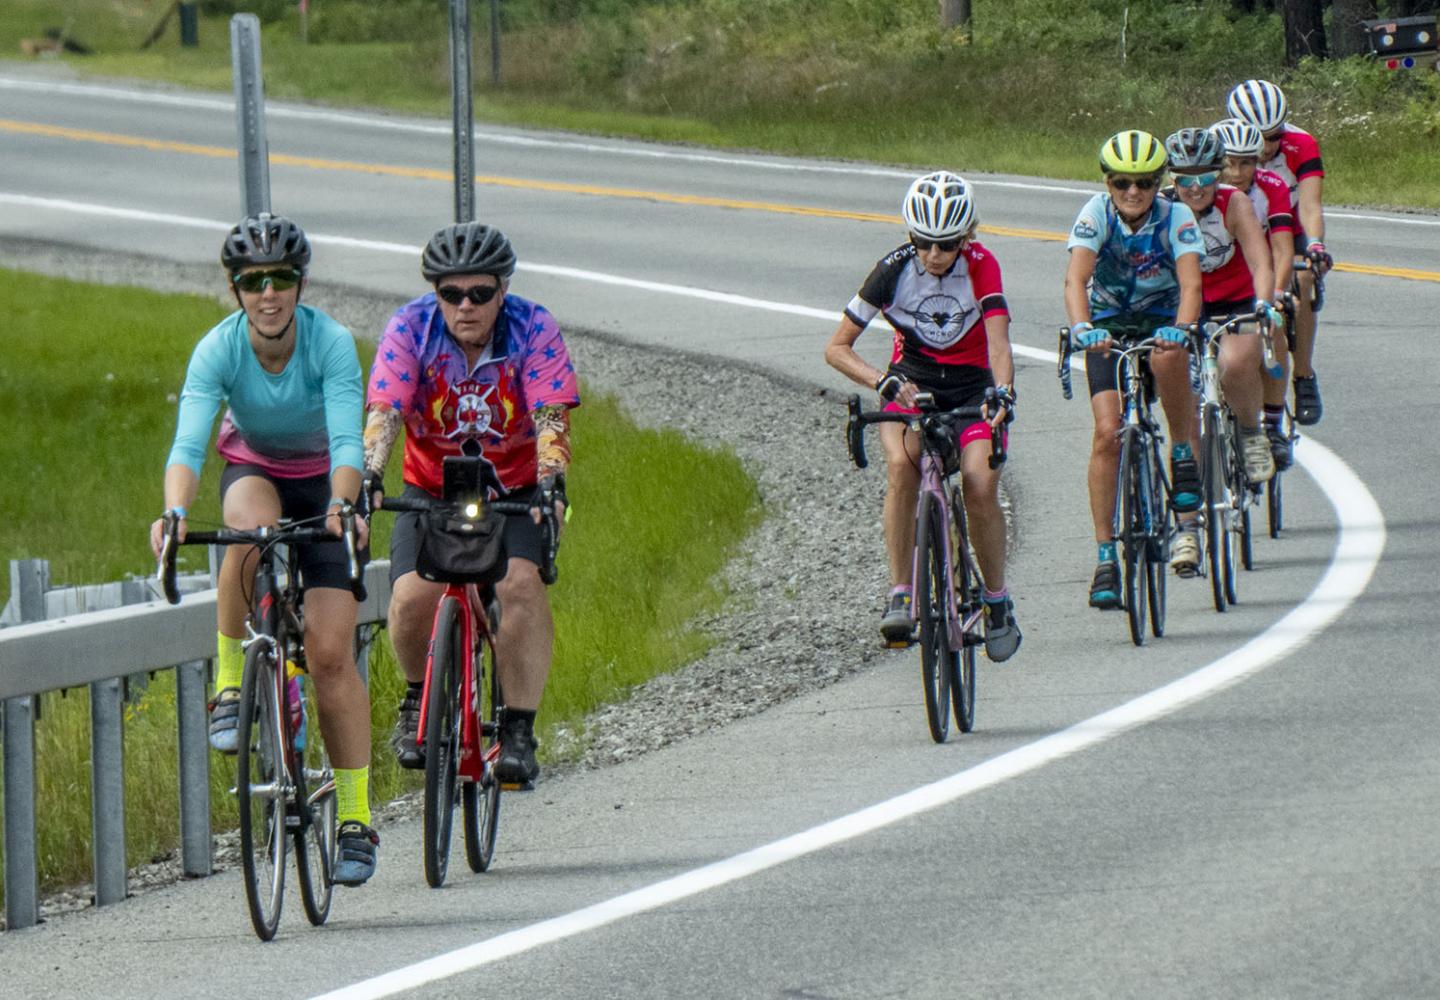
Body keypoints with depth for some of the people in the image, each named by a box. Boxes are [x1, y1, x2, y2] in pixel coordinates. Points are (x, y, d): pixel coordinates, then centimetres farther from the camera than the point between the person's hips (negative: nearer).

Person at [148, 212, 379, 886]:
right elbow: (188, 444, -36)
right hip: (253, 470, 1)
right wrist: (174, 513, -55)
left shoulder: (331, 344, -29)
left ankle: (356, 819, -4)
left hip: (324, 483, -1)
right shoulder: (218, 350, -25)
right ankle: (230, 683, -19)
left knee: (330, 653, -12)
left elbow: (347, 441, -39)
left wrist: (342, 506, -58)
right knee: (254, 527, -38)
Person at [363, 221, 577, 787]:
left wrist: (550, 485, -45)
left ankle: (518, 730, -19)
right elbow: (383, 413, -26)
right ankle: (419, 695, 8)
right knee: (412, 595, -24)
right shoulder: (410, 330, -16)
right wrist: (367, 479, -44)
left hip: (514, 491, -1)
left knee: (520, 582, -29)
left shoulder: (533, 331, -17)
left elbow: (551, 420, -26)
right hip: (432, 490, 1)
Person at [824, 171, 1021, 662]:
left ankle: (997, 600, 1)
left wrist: (1002, 391, -48)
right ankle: (899, 594, -26)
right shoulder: (894, 269, -16)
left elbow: (998, 340, -27)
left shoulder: (981, 266, -17)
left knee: (981, 486, -21)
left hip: (972, 385, 0)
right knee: (901, 464, -30)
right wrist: (883, 382, -33)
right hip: (911, 382, 0)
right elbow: (837, 347, -14)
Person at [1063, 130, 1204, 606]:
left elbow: (1191, 283, -33)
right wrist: (1081, 327, -53)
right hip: (1108, 325, 1)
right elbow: (1076, 277, -33)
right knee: (1108, 433, -14)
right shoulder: (1096, 214, -20)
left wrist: (1180, 328, -53)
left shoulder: (1176, 217, -20)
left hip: (1162, 321, -1)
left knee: (1170, 355, -38)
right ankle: (1106, 557, -9)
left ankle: (1183, 455, -16)